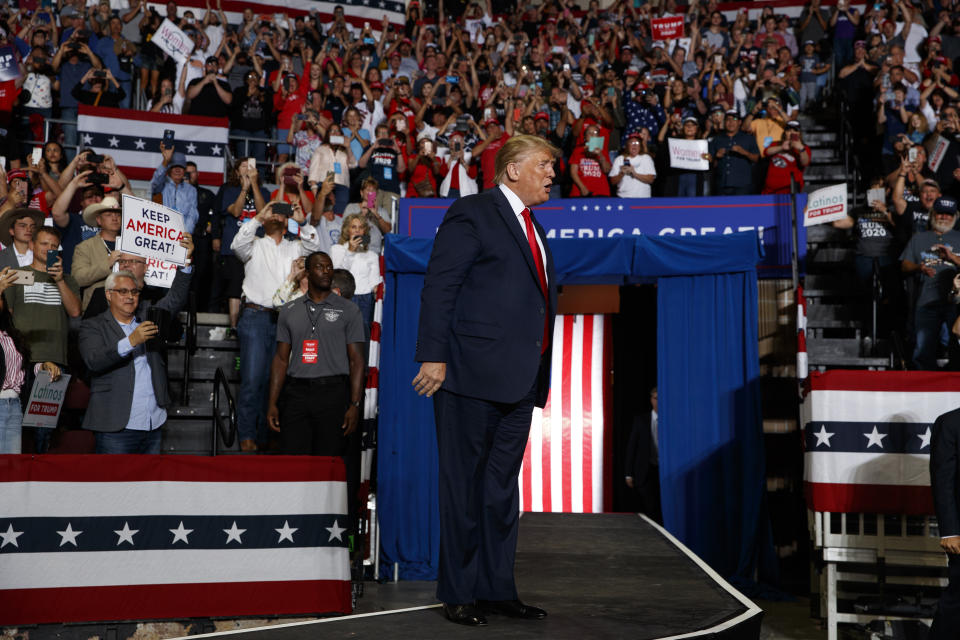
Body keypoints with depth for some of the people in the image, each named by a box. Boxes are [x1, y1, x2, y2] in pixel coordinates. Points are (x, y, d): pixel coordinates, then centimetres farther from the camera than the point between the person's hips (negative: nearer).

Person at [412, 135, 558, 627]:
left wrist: (538, 375, 16)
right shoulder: (472, 214, -5)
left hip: (517, 381, 8)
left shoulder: (532, 228, 20)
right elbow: (438, 287, -11)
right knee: (464, 485, 1)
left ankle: (496, 589, 20)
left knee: (502, 487, 12)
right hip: (472, 374, -8)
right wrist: (434, 356, -19)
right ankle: (458, 593, 10)